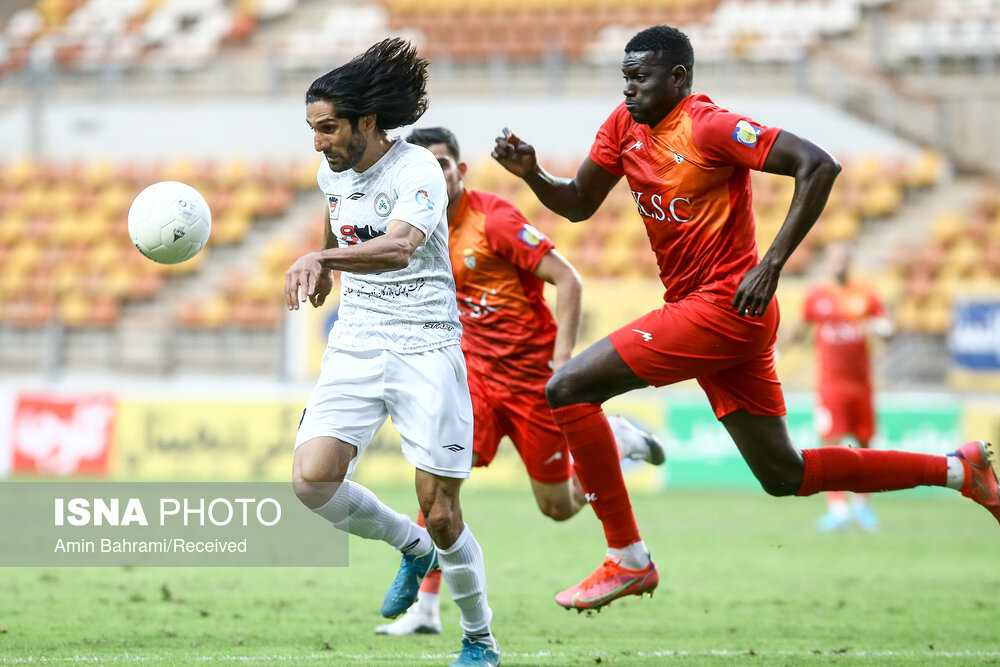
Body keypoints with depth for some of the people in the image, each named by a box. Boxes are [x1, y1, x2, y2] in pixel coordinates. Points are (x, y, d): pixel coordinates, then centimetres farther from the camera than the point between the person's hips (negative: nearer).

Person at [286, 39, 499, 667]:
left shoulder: (418, 170, -15)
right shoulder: (333, 173, 6)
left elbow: (399, 247, -35)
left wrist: (321, 258, -48)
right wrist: (328, 275, 40)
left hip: (425, 349, -6)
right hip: (354, 348, 6)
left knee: (440, 515, -4)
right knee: (312, 479, -16)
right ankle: (413, 547, 11)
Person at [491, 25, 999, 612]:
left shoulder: (708, 127, -15)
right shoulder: (624, 126, 10)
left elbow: (819, 165, -20)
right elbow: (578, 203, 17)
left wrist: (772, 264, -24)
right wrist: (530, 173, -3)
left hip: (724, 306, -9)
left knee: (566, 390, -13)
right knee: (785, 476, 13)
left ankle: (628, 559, -8)